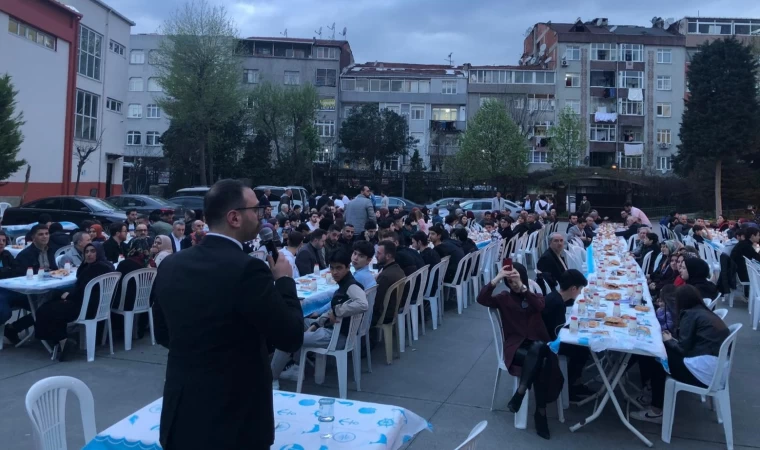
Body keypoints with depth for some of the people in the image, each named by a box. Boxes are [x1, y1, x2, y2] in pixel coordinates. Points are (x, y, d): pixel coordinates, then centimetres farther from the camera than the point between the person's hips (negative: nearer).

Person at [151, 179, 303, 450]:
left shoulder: (170, 266, -2)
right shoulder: (247, 270, -23)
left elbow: (163, 335, 11)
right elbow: (291, 337, -17)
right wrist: (284, 280, -4)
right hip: (236, 420, -6)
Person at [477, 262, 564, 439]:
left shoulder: (535, 296, 12)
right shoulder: (504, 298, 9)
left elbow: (540, 306, -13)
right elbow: (481, 299, -10)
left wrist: (522, 287, -24)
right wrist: (497, 278, -18)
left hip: (538, 345, 2)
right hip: (515, 346, -1)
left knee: (538, 348, -34)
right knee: (539, 361, -30)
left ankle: (520, 392, -23)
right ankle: (541, 412, -21)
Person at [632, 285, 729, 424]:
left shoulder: (690, 314, -6)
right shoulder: (707, 314, 18)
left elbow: (683, 348, -11)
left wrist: (668, 340, 6)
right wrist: (673, 338, 12)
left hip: (702, 372, -8)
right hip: (716, 369, 9)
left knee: (653, 359, 2)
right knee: (664, 352, 14)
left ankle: (657, 411, 9)